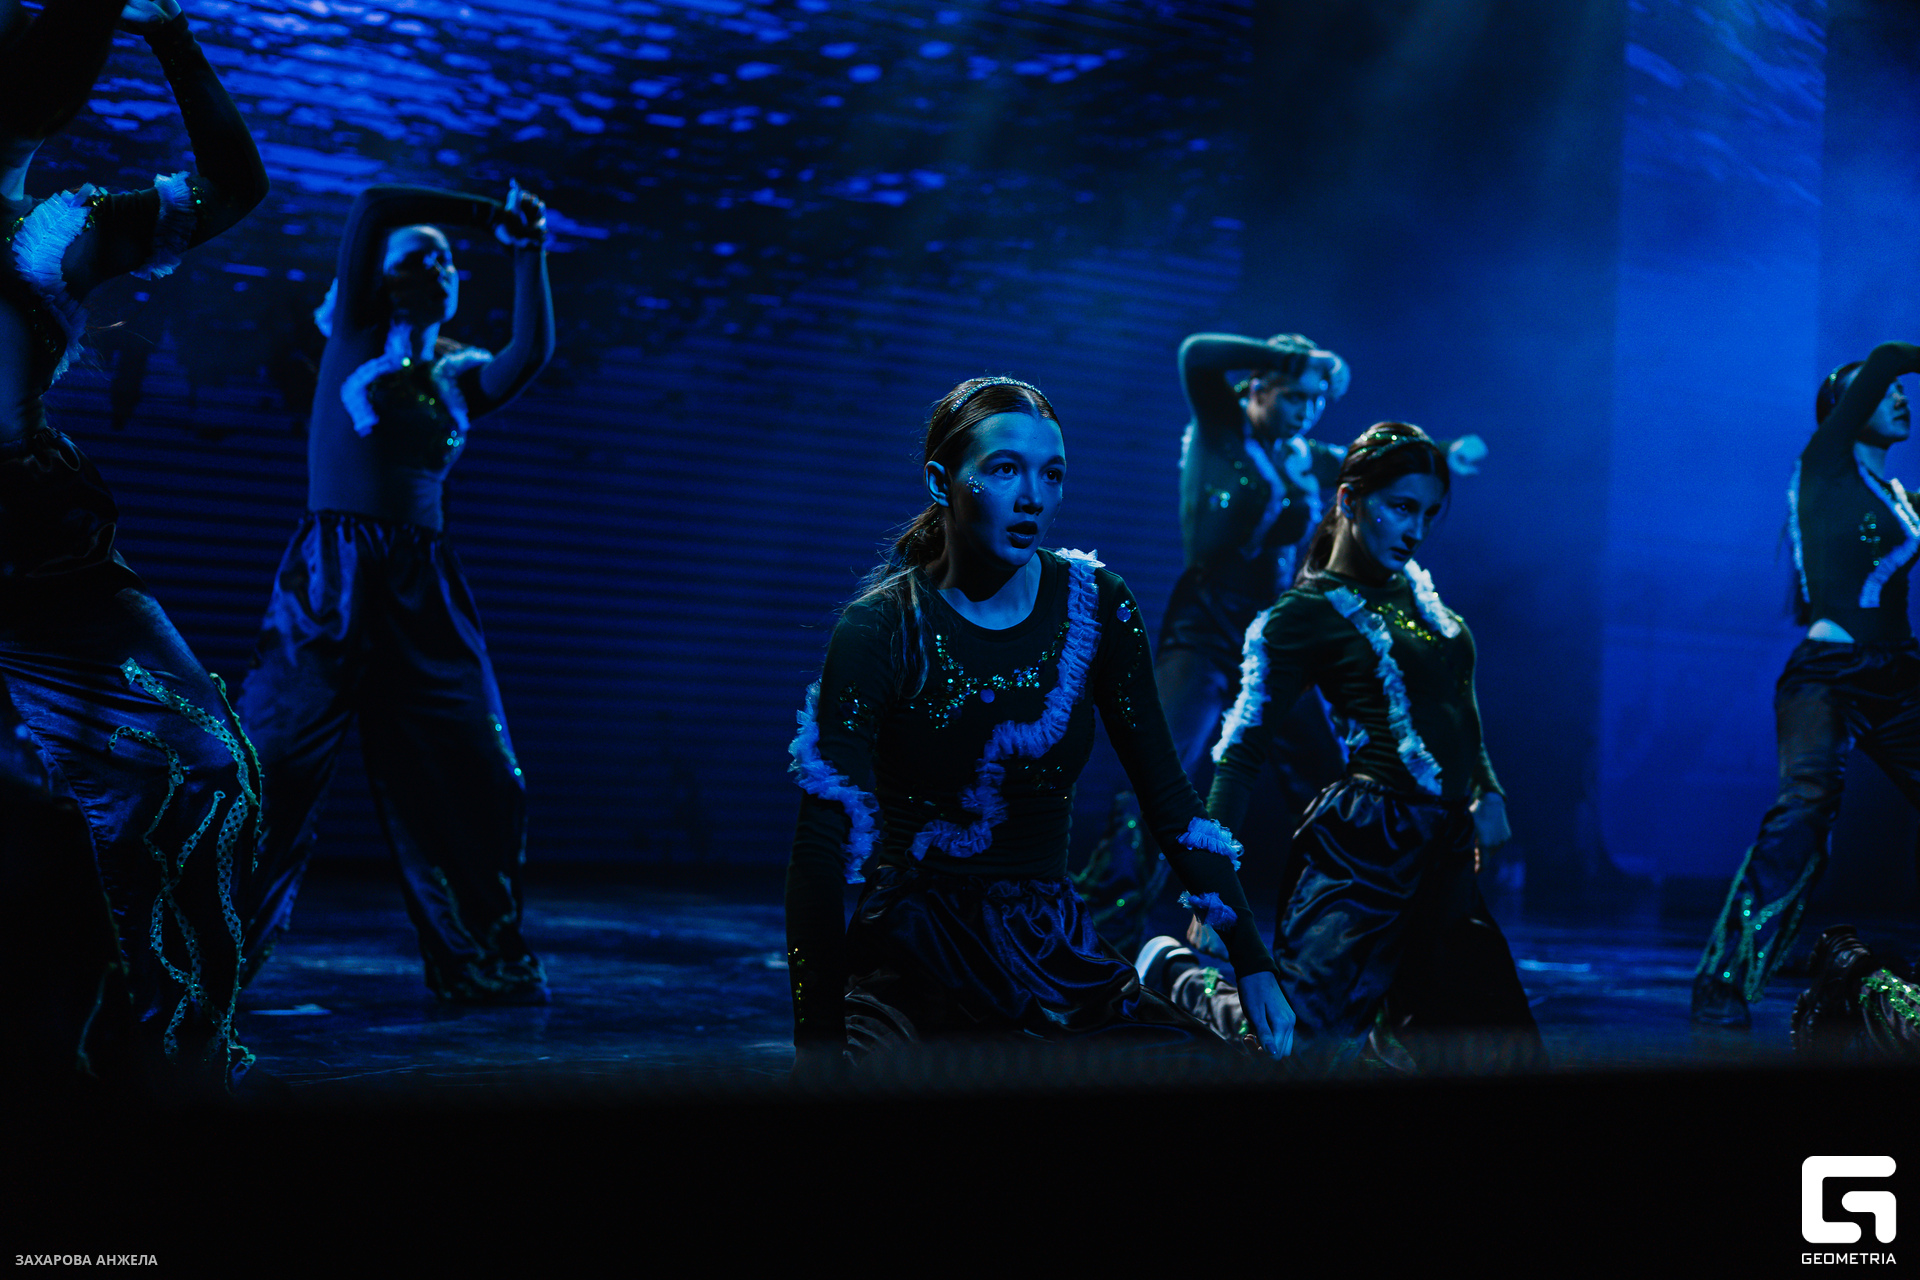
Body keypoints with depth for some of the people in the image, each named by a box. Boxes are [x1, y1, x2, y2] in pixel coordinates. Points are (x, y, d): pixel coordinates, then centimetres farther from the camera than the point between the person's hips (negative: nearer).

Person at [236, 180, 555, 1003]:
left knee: (470, 773, 4)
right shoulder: (353, 333, 7)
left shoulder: (459, 374, 17)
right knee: (274, 759, -11)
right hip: (333, 572, -5)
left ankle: (478, 962, 16)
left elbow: (531, 355, -4)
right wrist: (489, 215, 1)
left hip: (425, 586, 5)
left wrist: (528, 257, -7)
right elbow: (372, 209, -3)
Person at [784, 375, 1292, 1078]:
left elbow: (1167, 793, 5)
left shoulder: (1094, 605, 0)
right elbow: (820, 842, -15)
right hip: (911, 963, -4)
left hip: (1055, 951, 4)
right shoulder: (881, 629, -11)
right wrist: (817, 1038, -23)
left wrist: (1252, 963, -1)